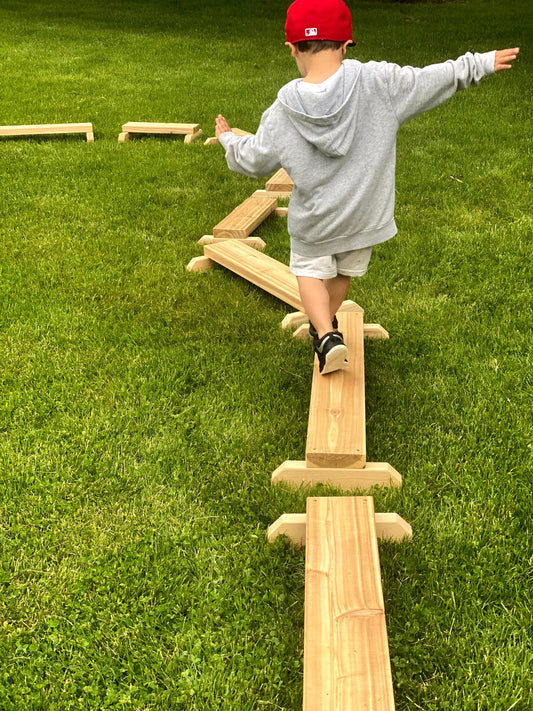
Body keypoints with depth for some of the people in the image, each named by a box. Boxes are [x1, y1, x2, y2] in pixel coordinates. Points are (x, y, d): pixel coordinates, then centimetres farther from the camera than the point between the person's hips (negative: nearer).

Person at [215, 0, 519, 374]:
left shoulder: (282, 115, -18)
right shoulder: (379, 81, -20)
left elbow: (253, 160, -2)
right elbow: (436, 78, -7)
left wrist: (228, 139, 20)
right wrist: (483, 62, 10)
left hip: (313, 221, -2)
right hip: (365, 216, 2)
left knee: (310, 271, 22)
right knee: (344, 271, 27)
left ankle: (326, 335, 2)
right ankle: (325, 324, 49)